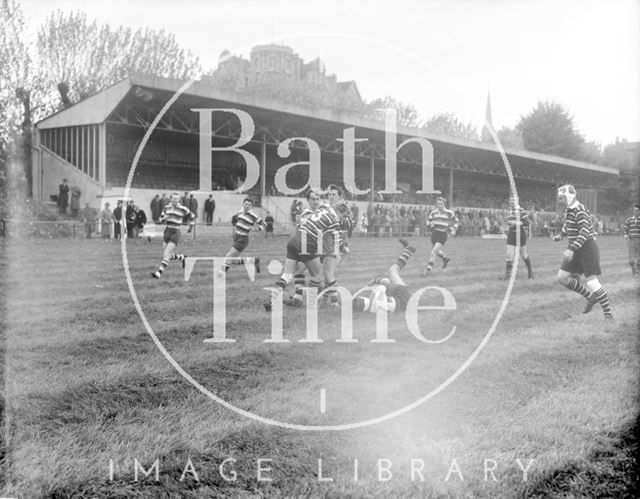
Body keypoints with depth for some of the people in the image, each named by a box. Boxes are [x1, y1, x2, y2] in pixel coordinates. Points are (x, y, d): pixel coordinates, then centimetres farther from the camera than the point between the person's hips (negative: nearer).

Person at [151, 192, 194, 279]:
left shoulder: (183, 209, -5)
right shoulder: (166, 208, 7)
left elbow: (191, 216, 12)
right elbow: (161, 219, 15)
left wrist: (191, 226, 18)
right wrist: (164, 218, -7)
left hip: (175, 232, -5)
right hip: (167, 231, 5)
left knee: (166, 255, -15)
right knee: (169, 256, 10)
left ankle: (159, 273, -15)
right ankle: (182, 257, 36)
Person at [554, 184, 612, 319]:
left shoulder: (579, 210, -19)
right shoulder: (569, 210, 9)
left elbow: (585, 232, -29)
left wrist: (571, 249, -36)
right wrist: (560, 235, 12)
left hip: (587, 248, -9)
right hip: (576, 250, 9)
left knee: (591, 281, -13)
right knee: (562, 277, 5)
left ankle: (608, 313, -1)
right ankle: (591, 298, 18)